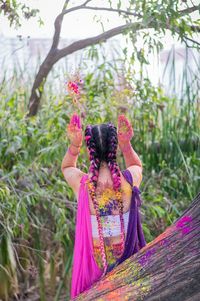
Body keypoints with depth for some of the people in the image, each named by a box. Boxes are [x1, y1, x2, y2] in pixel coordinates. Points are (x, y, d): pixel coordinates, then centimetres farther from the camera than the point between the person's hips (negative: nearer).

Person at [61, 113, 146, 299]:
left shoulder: (81, 183, -18)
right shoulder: (130, 179, -17)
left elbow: (66, 167, 7)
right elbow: (136, 164, 10)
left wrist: (74, 145, -13)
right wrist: (126, 145, -10)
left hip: (94, 260, 0)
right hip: (127, 258, 1)